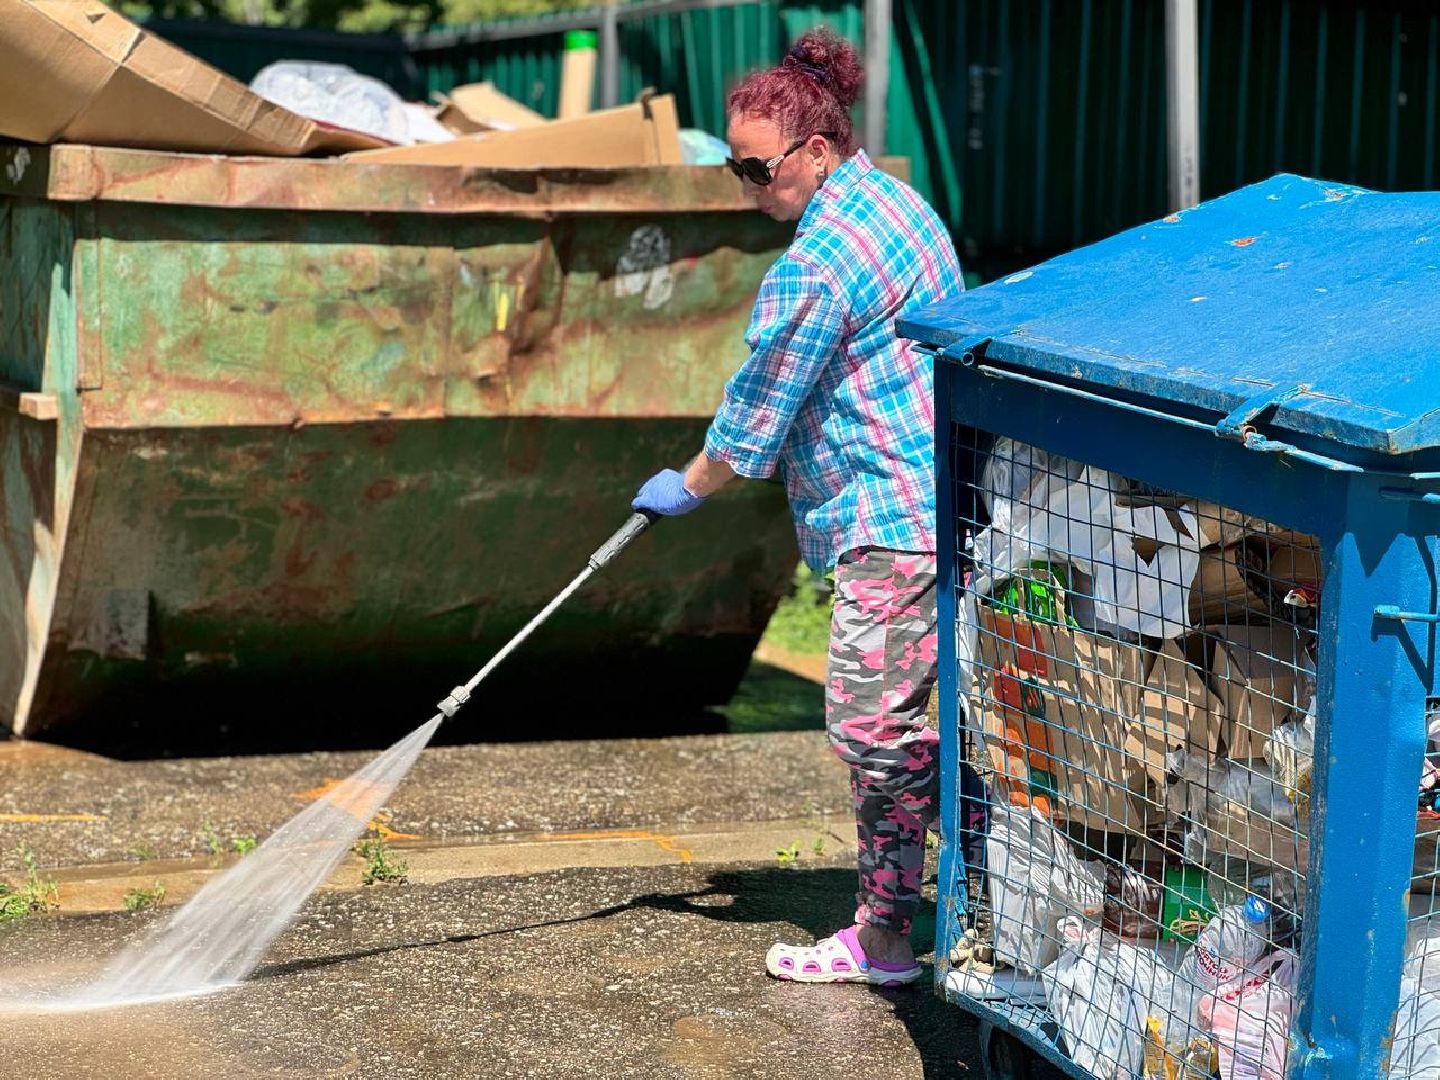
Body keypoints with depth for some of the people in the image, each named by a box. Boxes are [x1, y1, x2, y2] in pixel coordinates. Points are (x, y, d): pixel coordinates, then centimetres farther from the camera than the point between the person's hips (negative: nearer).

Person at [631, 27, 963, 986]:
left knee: (873, 722, -3)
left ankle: (885, 938, 6)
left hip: (897, 523, -11)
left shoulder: (813, 269, -20)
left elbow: (755, 418, -11)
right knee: (911, 714, 17)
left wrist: (688, 487, 6)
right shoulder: (896, 200, 11)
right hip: (949, 501, 11)